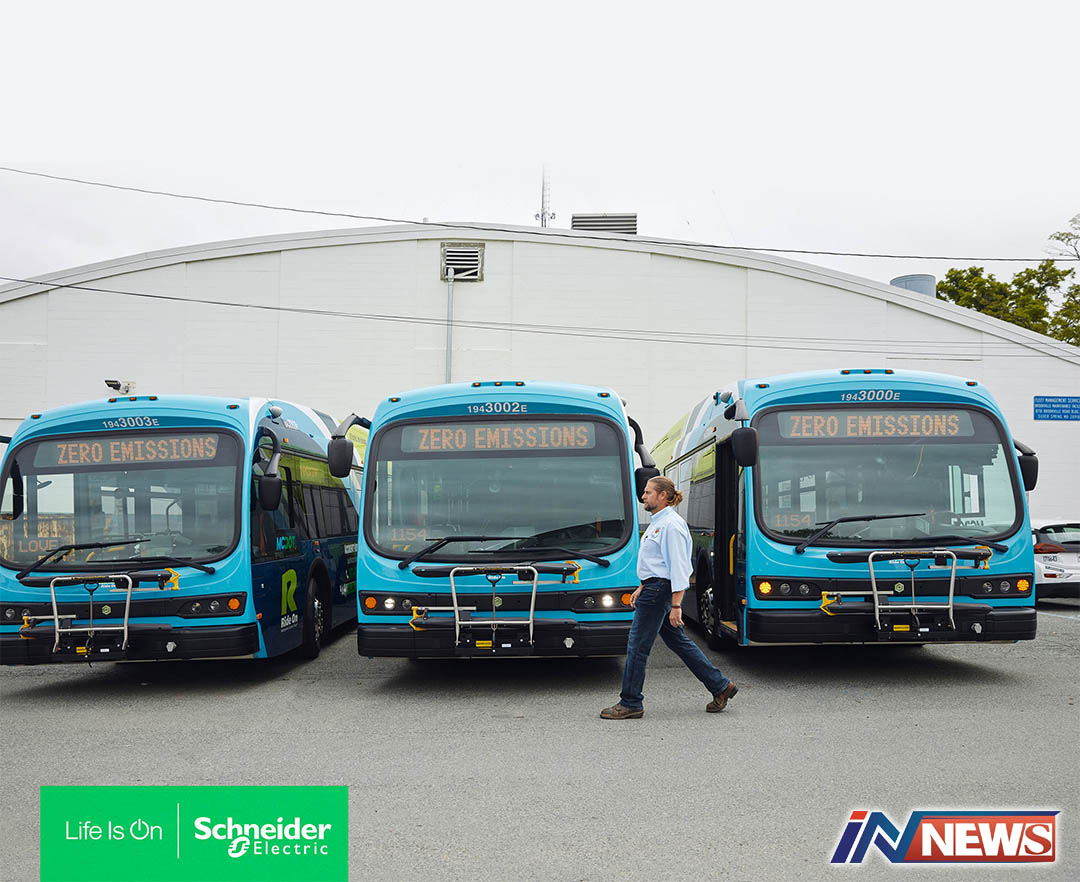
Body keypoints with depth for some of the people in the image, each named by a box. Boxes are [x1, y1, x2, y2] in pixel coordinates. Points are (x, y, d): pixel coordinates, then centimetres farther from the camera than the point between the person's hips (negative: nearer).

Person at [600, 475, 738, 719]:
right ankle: (720, 686, 20)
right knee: (679, 642, 14)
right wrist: (642, 588, 24)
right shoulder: (657, 522, 16)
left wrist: (676, 606, -23)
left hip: (660, 590, -11)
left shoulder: (672, 525, -16)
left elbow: (678, 567, -20)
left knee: (637, 645, -4)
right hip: (654, 589, 11)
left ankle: (630, 704, 4)